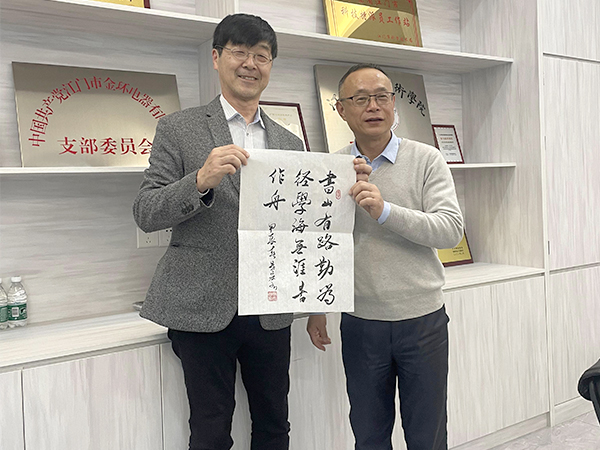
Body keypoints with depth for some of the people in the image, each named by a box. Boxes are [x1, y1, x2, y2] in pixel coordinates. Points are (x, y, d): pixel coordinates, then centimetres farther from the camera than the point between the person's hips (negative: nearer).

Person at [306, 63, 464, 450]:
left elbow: (451, 230, -13)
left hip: (423, 319, -1)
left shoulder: (426, 160, -2)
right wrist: (316, 309, 9)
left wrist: (385, 211, -25)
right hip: (361, 322, 2)